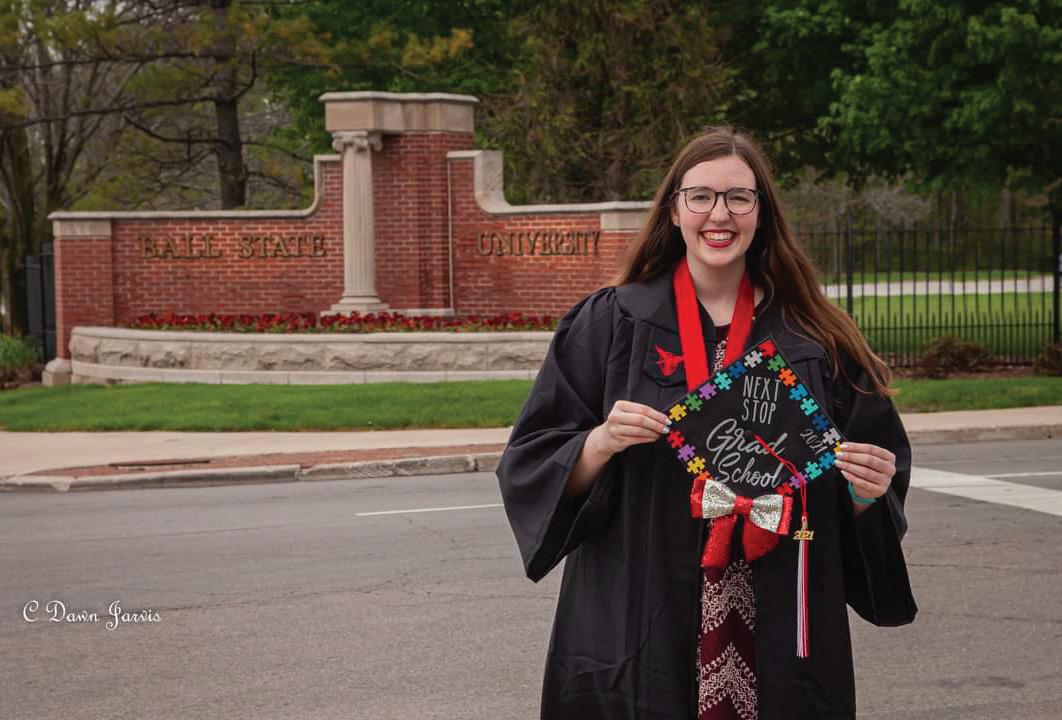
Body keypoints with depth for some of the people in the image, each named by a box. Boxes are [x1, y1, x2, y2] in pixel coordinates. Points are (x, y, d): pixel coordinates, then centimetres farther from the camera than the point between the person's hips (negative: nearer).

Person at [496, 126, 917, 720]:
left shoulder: (815, 338, 4)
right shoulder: (610, 324, -1)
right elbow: (531, 465, -2)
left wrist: (867, 490, -13)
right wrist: (600, 443, -20)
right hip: (644, 623, -2)